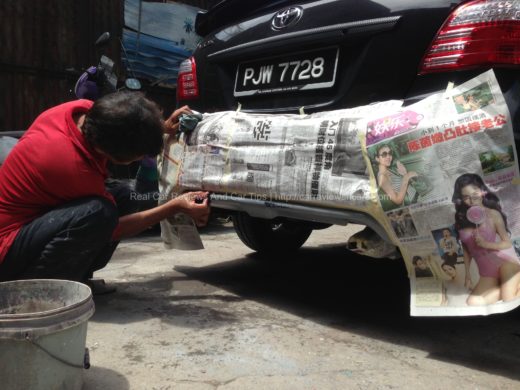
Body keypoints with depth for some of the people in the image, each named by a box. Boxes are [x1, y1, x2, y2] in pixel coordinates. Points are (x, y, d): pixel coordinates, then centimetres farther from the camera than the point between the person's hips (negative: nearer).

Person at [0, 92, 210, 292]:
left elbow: (122, 129, 14)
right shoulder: (74, 166, -34)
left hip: (32, 219, 9)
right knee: (99, 212, -32)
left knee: (118, 200, 7)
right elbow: (114, 228, -16)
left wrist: (163, 127, 2)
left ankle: (73, 279, 4)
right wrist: (177, 206, -16)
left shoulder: (84, 110, -13)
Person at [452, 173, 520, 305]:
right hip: (487, 272, 4)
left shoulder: (493, 214, -5)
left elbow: (507, 243, -3)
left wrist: (485, 244, -19)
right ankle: (505, 286, 5)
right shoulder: (461, 219, 5)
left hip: (505, 261, -4)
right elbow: (466, 249, 12)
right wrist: (468, 274, 10)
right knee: (473, 302, -17)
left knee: (509, 299, -21)